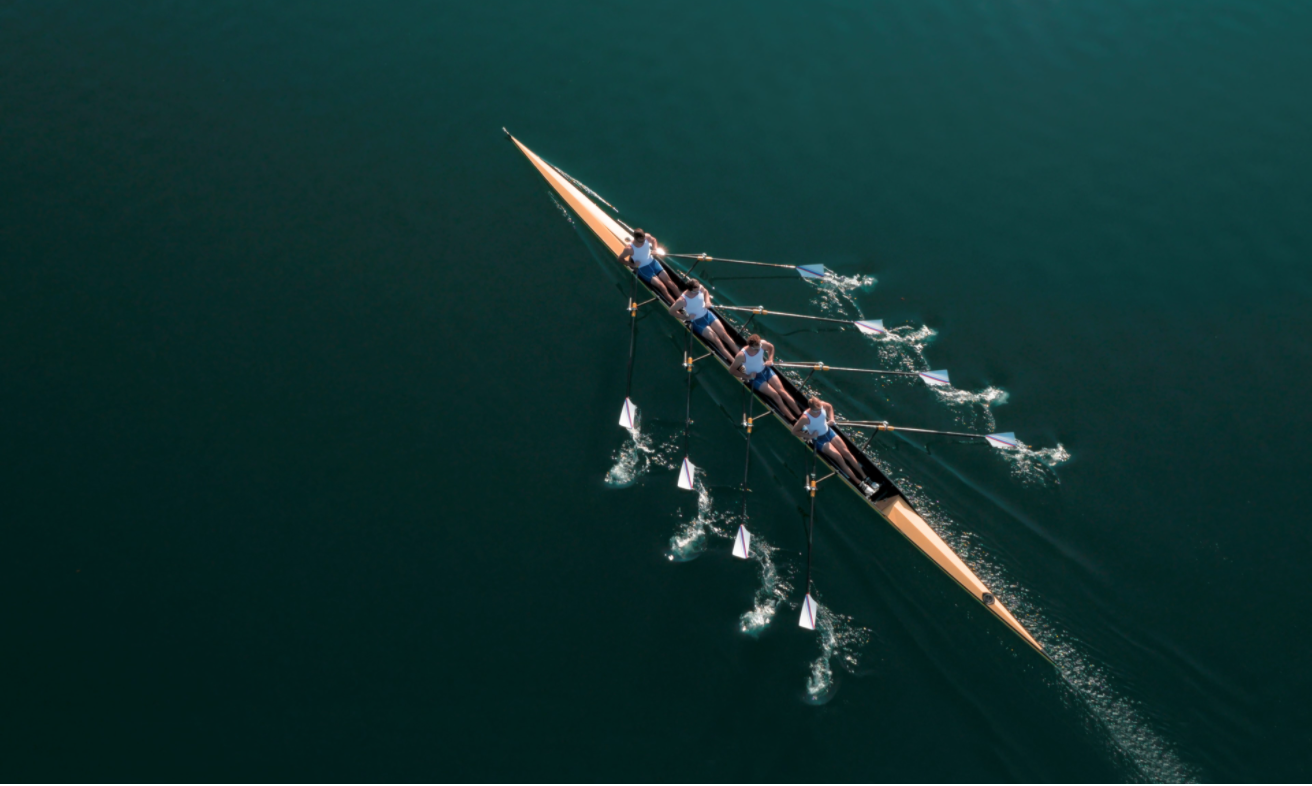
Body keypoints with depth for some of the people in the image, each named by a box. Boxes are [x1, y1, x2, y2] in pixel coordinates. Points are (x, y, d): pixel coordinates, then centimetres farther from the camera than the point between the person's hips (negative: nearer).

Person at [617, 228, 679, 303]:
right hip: (642, 269, -5)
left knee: (669, 282, -1)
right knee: (662, 286, -16)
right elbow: (621, 258, -8)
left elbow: (653, 240, 13)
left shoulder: (647, 237, -13)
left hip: (652, 262, 5)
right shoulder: (629, 248, -24)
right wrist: (632, 265, -15)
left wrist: (655, 249, -3)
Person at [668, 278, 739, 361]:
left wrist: (707, 301, -7)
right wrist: (686, 317, -13)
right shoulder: (683, 300, -27)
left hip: (707, 314, 5)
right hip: (697, 322, -5)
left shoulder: (700, 288, -14)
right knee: (717, 340, -13)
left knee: (724, 334, -3)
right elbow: (672, 310, -14)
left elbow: (706, 292, 11)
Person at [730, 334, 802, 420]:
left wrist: (770, 360, -6)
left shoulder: (762, 344, -17)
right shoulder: (742, 355, -28)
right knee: (775, 395, -17)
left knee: (782, 391, -8)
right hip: (754, 377, -4)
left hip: (765, 370, 4)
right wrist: (747, 376, -20)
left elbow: (771, 347, 9)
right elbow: (732, 370, -16)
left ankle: (800, 415, -4)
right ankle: (794, 421, -15)